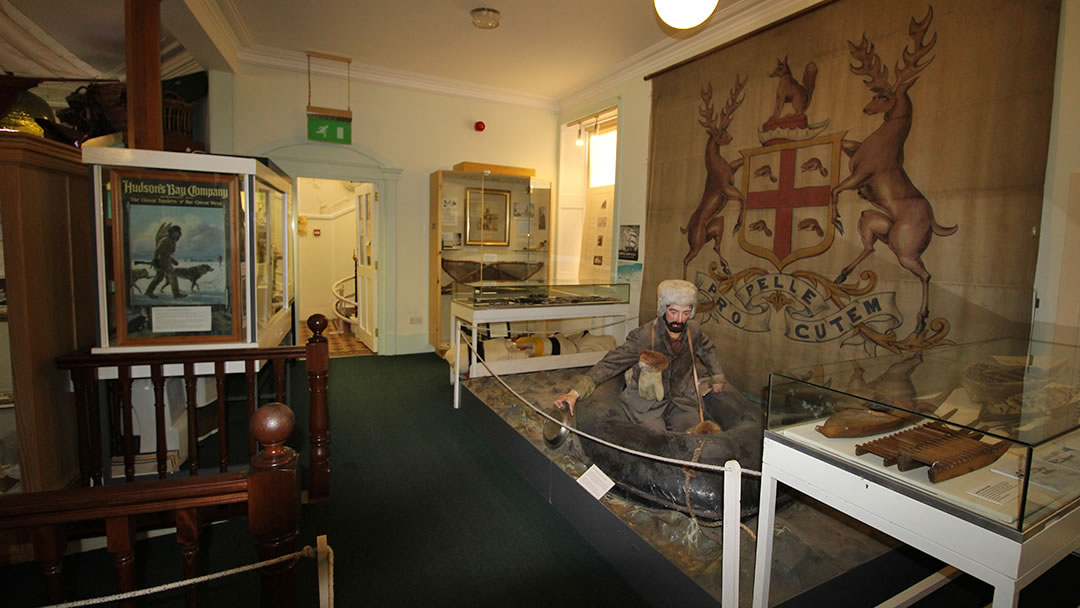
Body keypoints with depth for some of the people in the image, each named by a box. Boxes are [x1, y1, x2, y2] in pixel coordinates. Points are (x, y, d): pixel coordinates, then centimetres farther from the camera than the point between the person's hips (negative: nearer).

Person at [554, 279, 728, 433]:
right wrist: (575, 392, -37)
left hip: (681, 402, 5)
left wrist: (717, 378, 28)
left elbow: (708, 350, 22)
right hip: (646, 405, -5)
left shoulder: (693, 330, -3)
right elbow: (610, 363, -27)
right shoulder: (643, 336, -22)